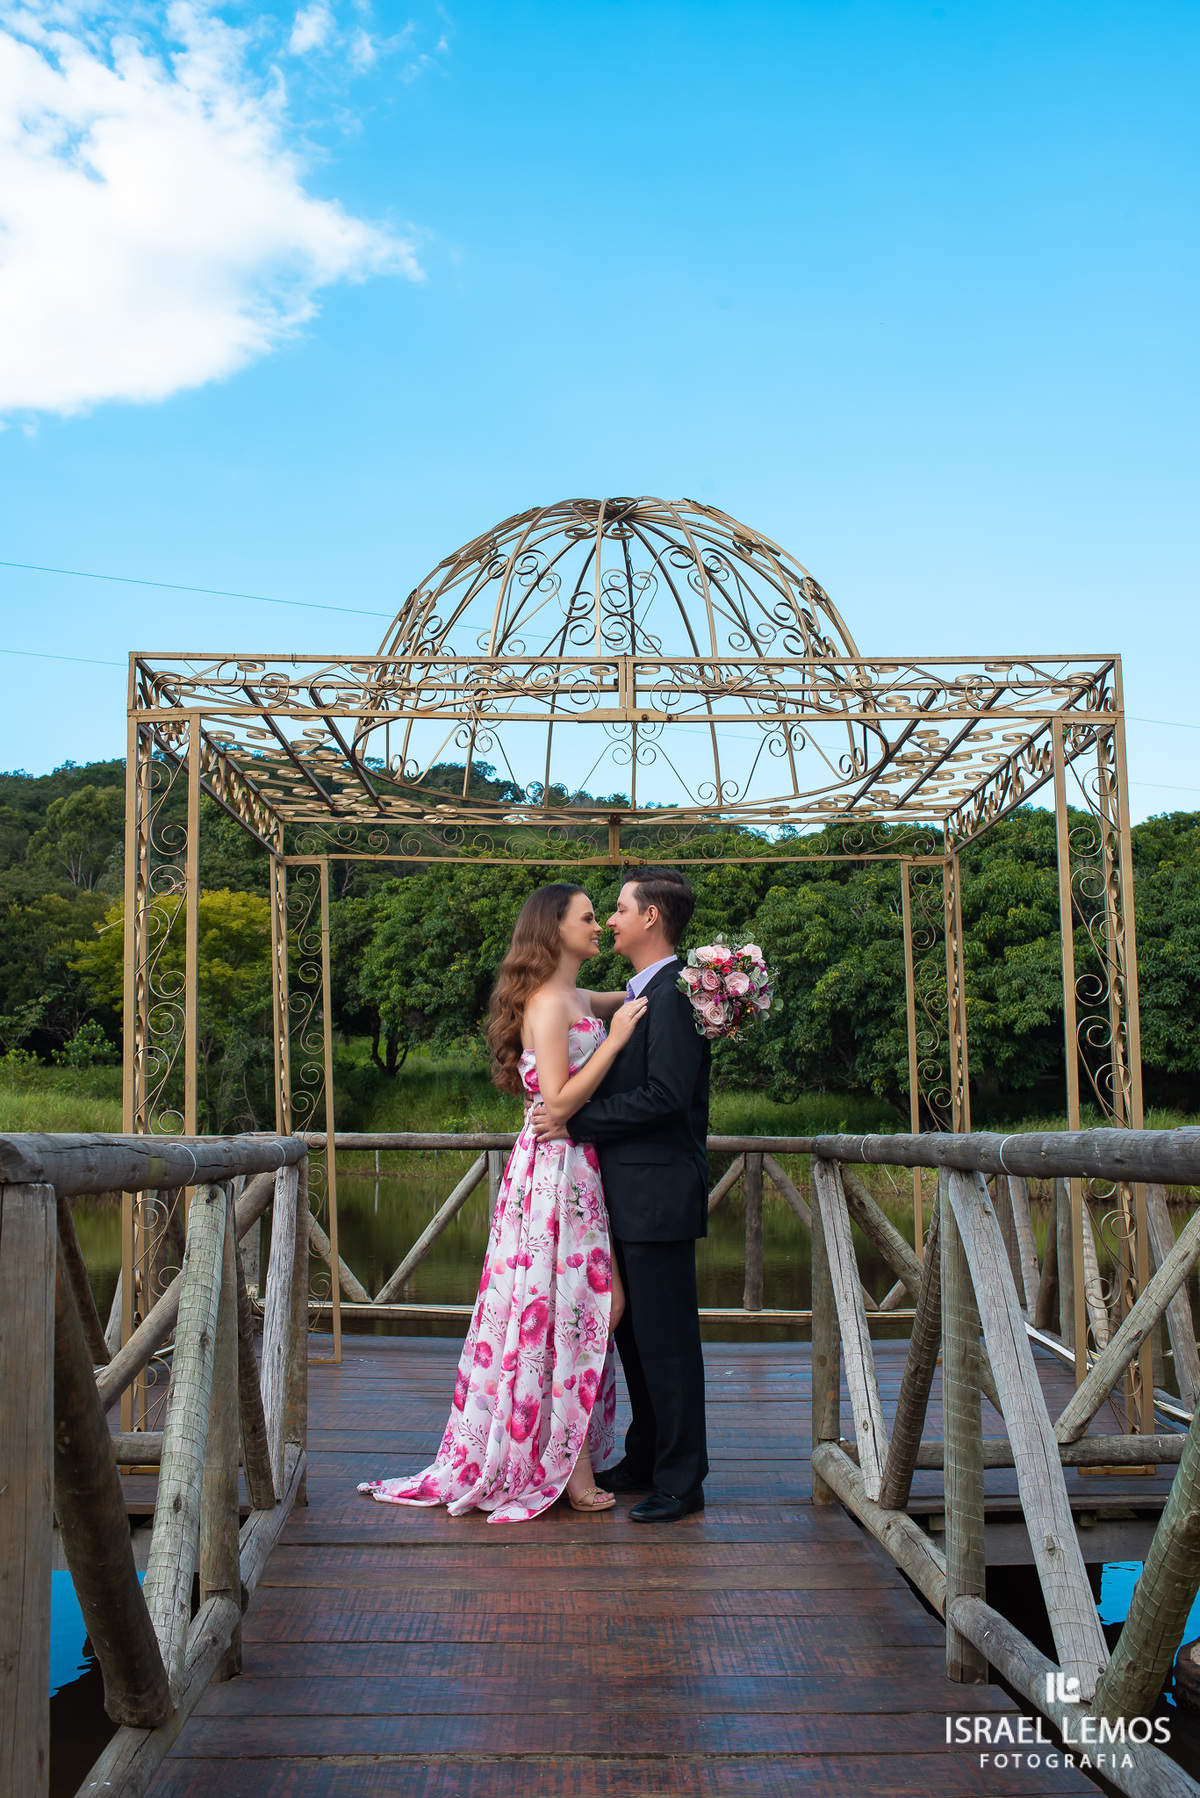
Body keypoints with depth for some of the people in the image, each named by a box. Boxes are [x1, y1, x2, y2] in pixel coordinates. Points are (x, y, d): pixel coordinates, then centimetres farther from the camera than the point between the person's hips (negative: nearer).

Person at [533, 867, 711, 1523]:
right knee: (633, 1334, 17)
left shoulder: (675, 994, -15)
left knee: (666, 1338, -1)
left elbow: (666, 1094, -23)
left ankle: (680, 1481, 11)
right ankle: (644, 1461, 30)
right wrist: (567, 1113, 4)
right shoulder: (639, 993, 16)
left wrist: (577, 1120, -17)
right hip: (628, 1193, 10)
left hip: (658, 1193, -10)